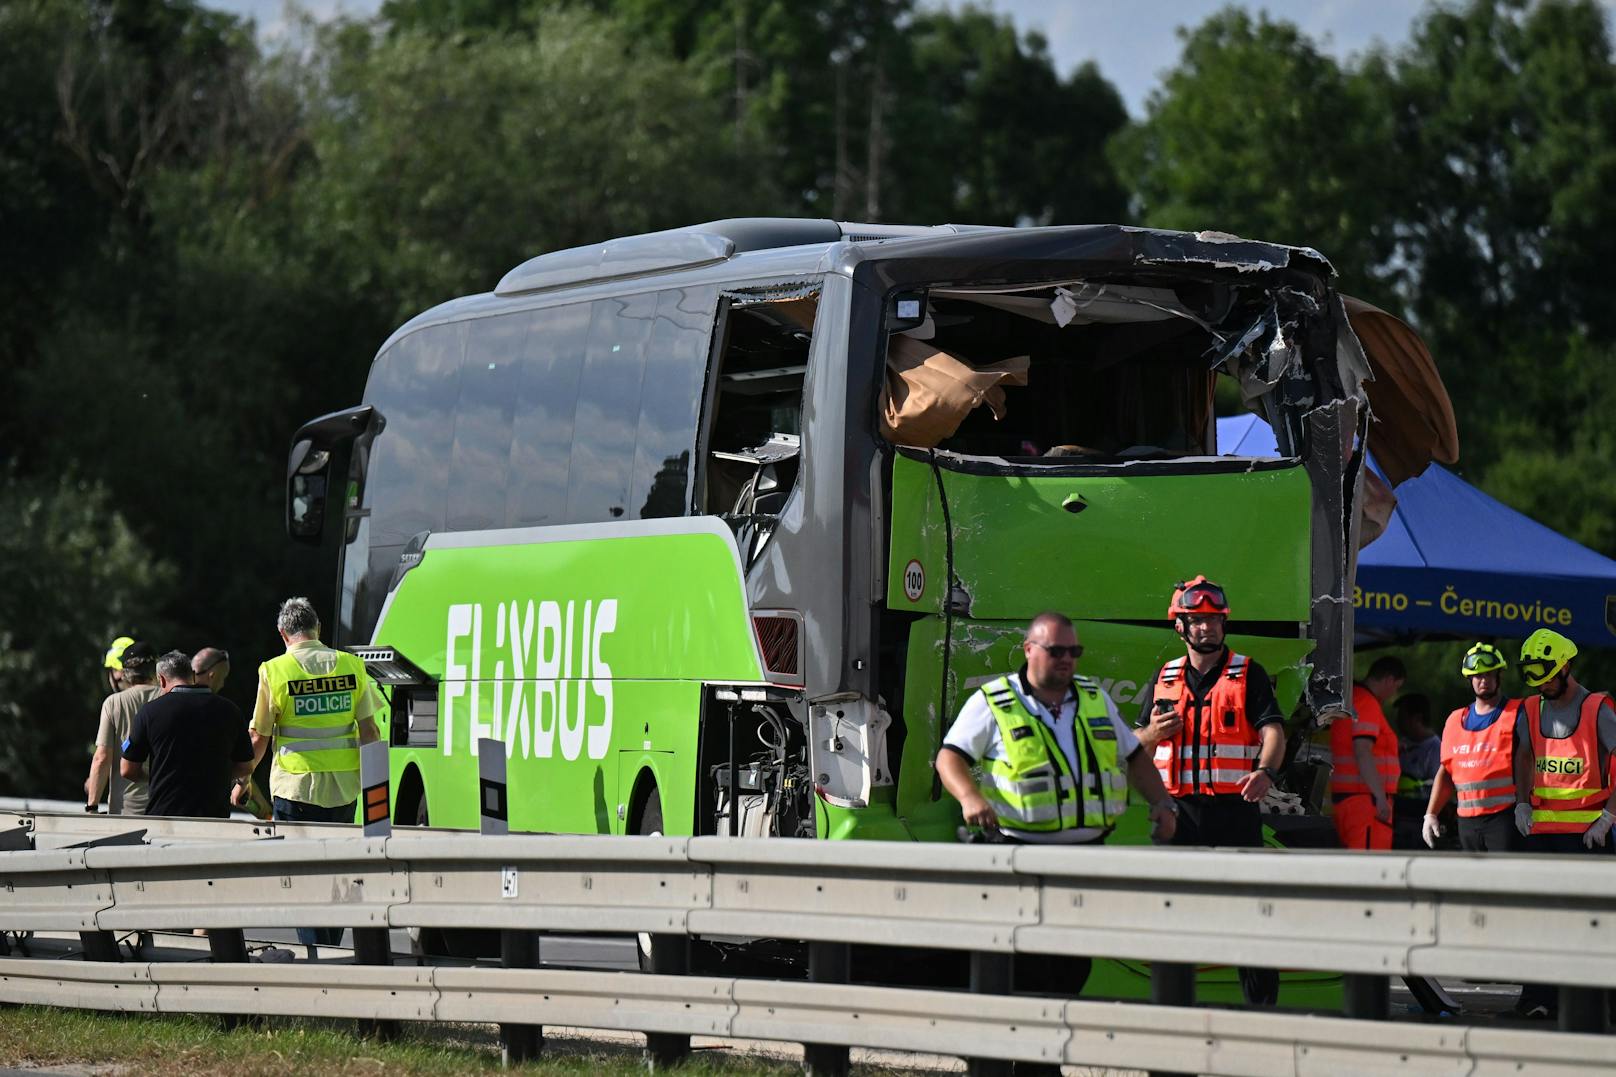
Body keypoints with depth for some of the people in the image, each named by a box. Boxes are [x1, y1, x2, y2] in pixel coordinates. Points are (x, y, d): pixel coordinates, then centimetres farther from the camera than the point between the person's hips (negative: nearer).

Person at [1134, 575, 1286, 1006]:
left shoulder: (1248, 675, 3)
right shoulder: (1163, 680, 15)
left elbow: (1273, 730, -11)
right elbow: (1137, 748, 20)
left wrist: (1265, 771, -31)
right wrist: (1154, 732, -4)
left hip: (1234, 808, -4)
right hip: (1179, 809, 4)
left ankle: (1263, 1004, -3)